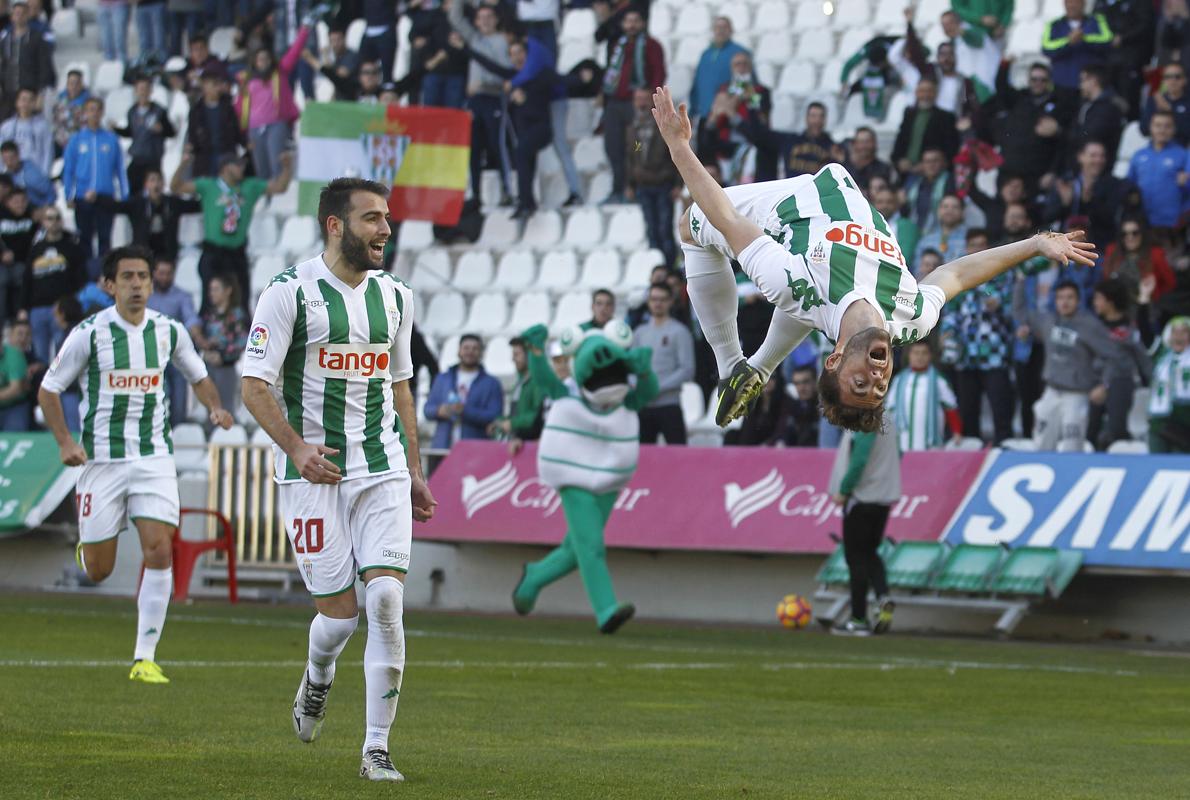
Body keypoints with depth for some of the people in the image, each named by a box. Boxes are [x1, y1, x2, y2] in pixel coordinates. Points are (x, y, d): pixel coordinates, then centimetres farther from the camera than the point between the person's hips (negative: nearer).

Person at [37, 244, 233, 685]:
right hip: (101, 460, -2)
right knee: (97, 571, 2)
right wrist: (65, 442, -13)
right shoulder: (89, 333, -7)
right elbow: (49, 389, 0)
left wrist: (215, 407, -2)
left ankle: (145, 658, -7)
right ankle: (86, 545, 42)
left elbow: (198, 376, 19)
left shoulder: (169, 331, 2)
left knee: (159, 551, -14)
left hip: (154, 458, 2)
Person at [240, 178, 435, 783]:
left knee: (386, 599, -11)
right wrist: (297, 448, -20)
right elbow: (254, 385, -7)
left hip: (382, 471, 4)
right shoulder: (291, 292, -5)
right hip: (314, 474, -4)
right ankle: (317, 680, 33)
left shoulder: (393, 296, 12)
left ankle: (376, 748, -4)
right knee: (339, 613, -5)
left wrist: (414, 471, 19)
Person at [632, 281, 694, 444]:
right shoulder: (640, 333, 15)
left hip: (668, 405, -5)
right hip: (643, 405, 5)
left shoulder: (679, 332, 0)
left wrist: (658, 387, -14)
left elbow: (687, 370, -7)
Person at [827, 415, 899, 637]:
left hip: (862, 496, -9)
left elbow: (859, 460, -24)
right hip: (884, 497, 9)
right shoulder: (887, 420, 10)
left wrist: (843, 490, -15)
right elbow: (896, 455, 17)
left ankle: (858, 620, 2)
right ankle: (883, 597, -3)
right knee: (870, 553, 20)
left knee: (856, 557, 0)